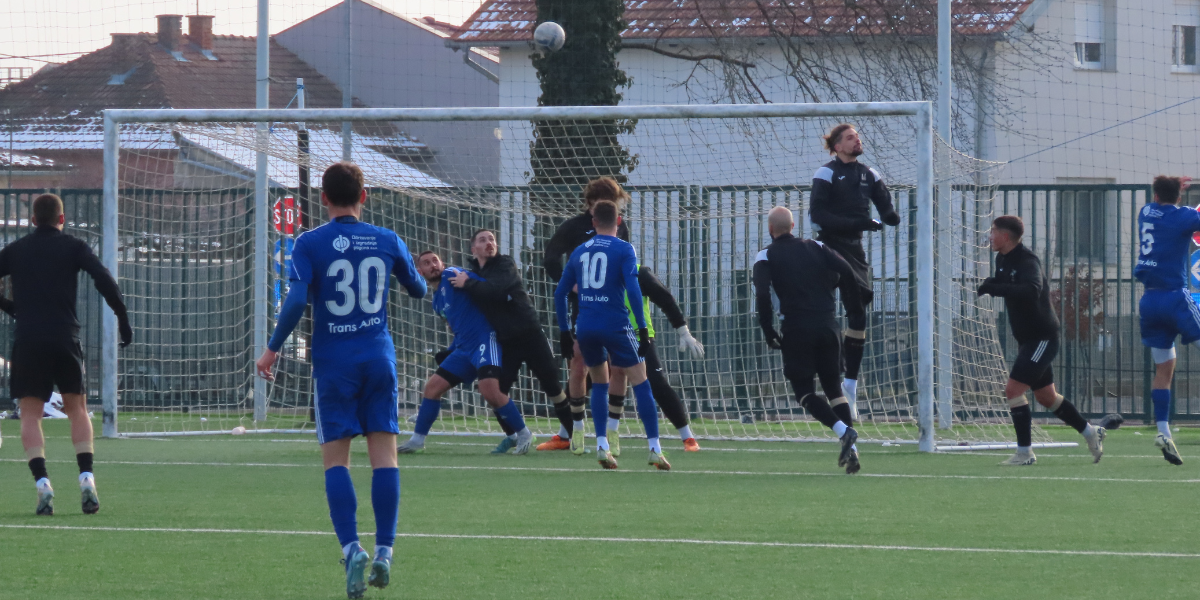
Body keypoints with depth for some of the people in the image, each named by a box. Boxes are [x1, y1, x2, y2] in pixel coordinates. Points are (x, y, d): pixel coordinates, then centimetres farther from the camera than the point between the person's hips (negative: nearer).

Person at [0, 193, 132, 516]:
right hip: (65, 338, 0)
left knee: (30, 413, 4)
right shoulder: (74, 247, 5)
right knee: (77, 407, 14)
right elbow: (104, 280, -7)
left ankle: (42, 482, -15)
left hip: (27, 341, 0)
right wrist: (123, 319, -3)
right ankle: (86, 478, -3)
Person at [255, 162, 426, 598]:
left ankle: (351, 547, -16)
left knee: (335, 459, 1)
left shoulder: (310, 244, -5)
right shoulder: (388, 241, 4)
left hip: (333, 362, -2)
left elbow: (297, 300, -15)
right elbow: (418, 290, 18)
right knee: (384, 453, 4)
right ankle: (384, 552, -2)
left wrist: (272, 349, -5)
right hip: (379, 358, 2)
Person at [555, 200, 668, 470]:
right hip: (615, 324, -4)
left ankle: (601, 445, 6)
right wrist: (643, 328, -11)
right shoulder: (623, 250, -2)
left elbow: (560, 293, 14)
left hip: (585, 327, 4)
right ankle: (654, 449, -7)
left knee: (599, 383, 19)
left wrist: (564, 331, 20)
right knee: (641, 382, 1)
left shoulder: (579, 251, 12)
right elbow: (633, 289, -13)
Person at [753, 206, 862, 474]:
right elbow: (846, 272, 1)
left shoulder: (766, 256, 3)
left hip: (796, 330, -4)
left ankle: (844, 431, -20)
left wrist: (768, 331, -5)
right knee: (834, 387, 12)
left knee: (804, 391, 3)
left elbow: (762, 294, -11)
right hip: (827, 326, 4)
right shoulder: (815, 248, 12)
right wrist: (855, 309, 9)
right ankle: (851, 450, -1)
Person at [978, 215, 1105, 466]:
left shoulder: (1027, 261, -21)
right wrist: (993, 285, 2)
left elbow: (1031, 290, -41)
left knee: (1013, 390, -16)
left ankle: (1025, 452, -11)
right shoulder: (1003, 260, 8)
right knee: (1046, 397, 19)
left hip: (1042, 337, -10)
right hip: (1028, 339, 10)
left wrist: (994, 287, -42)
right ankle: (1090, 433, 33)